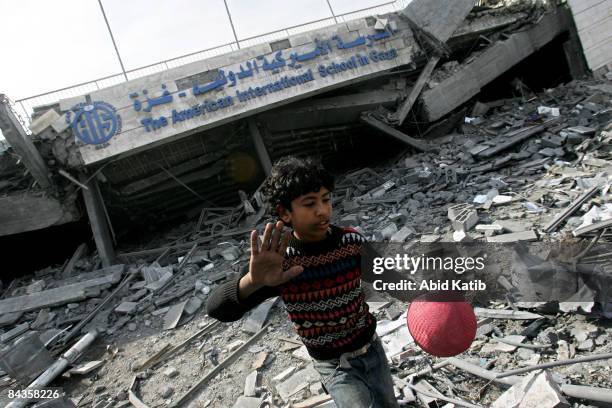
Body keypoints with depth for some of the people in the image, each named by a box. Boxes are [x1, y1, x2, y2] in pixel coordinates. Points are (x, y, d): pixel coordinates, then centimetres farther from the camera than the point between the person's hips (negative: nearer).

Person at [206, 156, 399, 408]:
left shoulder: (353, 241, -16)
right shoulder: (281, 264, -25)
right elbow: (217, 309, -33)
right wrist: (252, 281, -53)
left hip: (371, 346, 4)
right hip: (334, 365, -4)